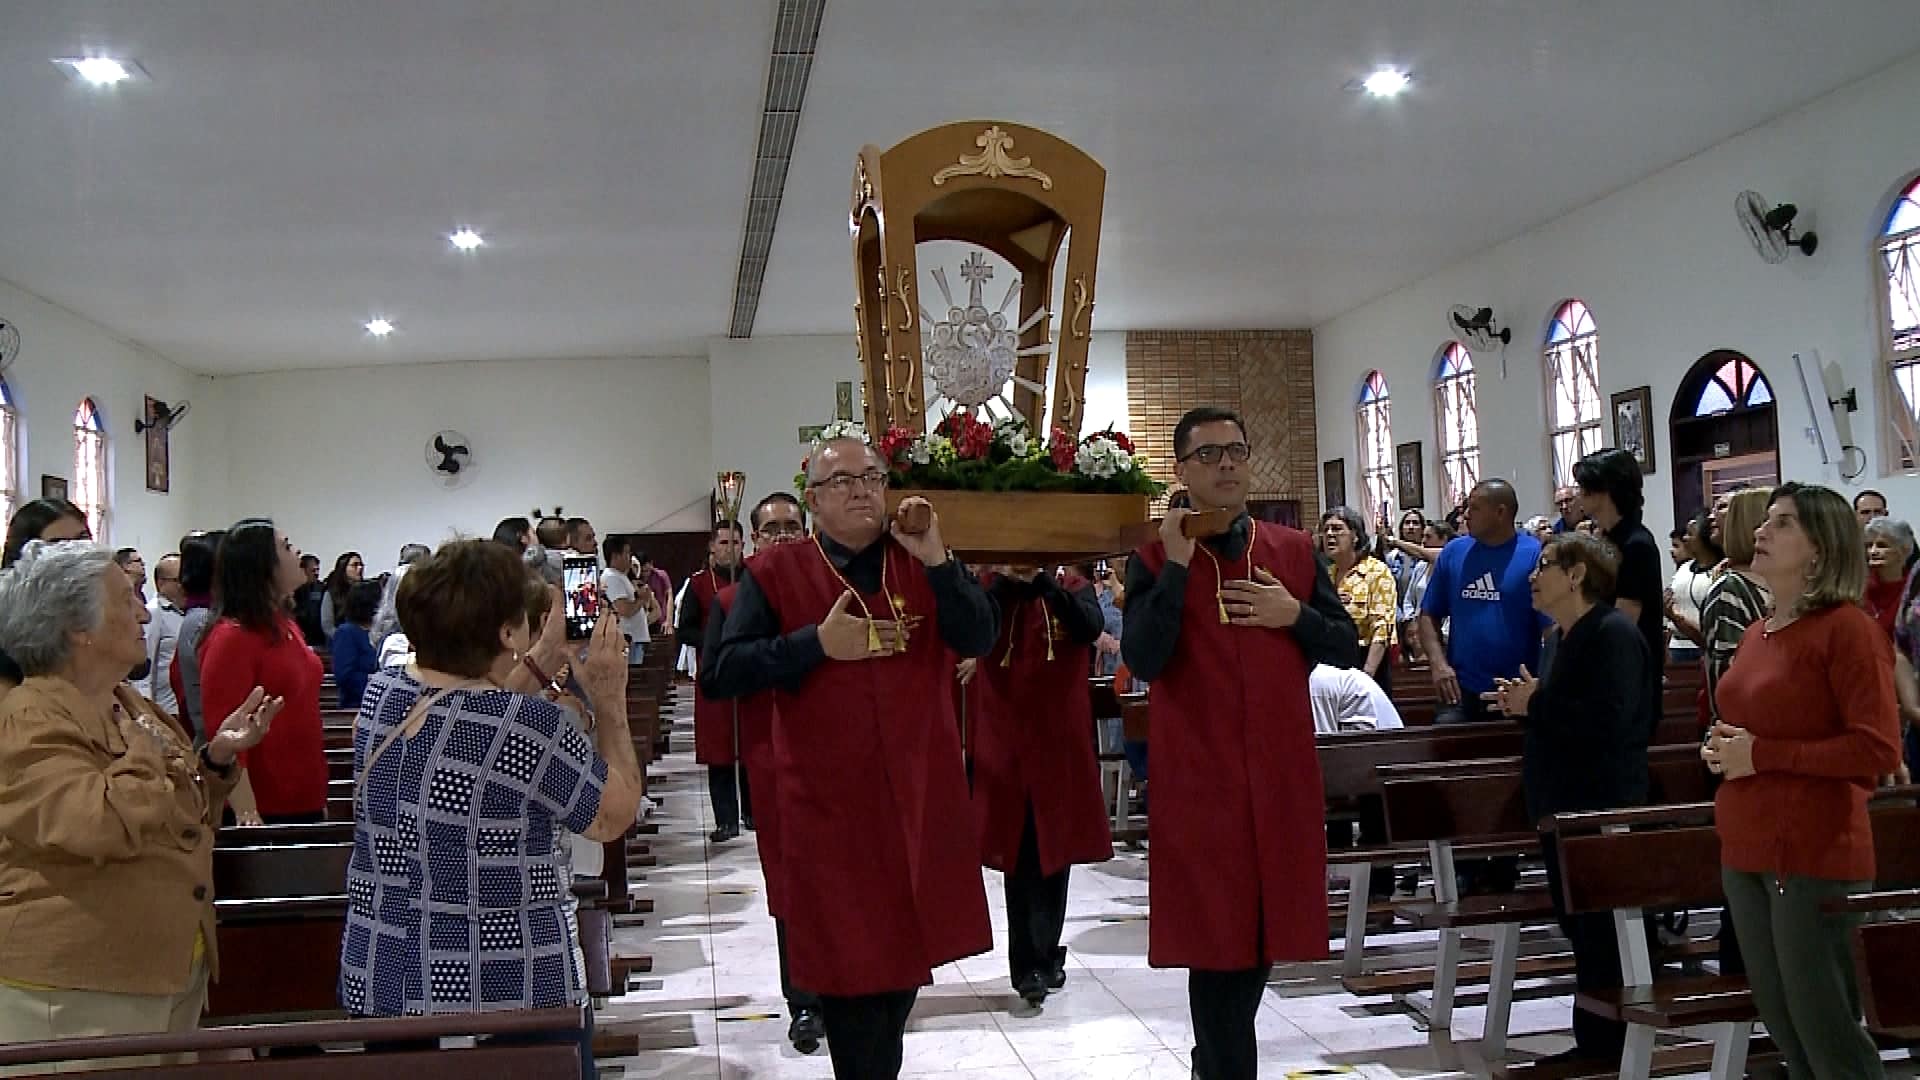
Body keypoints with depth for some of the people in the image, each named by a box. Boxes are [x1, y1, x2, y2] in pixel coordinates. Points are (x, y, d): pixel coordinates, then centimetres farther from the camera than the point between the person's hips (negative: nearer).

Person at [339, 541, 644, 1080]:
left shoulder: (379, 693, -2)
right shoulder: (529, 727, -22)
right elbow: (616, 815, -8)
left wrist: (538, 665, 13)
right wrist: (610, 700, -2)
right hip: (505, 999, -6)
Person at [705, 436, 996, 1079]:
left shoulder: (920, 562, 6)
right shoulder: (775, 574, -3)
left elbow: (979, 640, -6)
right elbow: (719, 674, -9)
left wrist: (936, 558, -17)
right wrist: (815, 644, -17)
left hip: (919, 793, 4)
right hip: (831, 803, -3)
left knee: (907, 944, 17)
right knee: (849, 959, 3)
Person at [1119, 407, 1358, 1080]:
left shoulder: (1294, 551, 7)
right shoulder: (1155, 558, -4)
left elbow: (1348, 648, 9)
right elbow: (1142, 661, -17)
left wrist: (1295, 615, -9)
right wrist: (1176, 565, -20)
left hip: (1282, 775, 4)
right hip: (1199, 779, -4)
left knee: (1265, 927, 15)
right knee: (1216, 938, 0)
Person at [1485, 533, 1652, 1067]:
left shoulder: (1613, 633, -15)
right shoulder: (1561, 636, 15)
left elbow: (1609, 721, -27)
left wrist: (1536, 704, -20)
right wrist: (1525, 704, 7)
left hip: (1602, 810, -10)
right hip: (1564, 803, 10)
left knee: (1602, 937, -2)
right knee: (1578, 928, 15)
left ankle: (1608, 1047, 8)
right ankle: (1592, 1041, 24)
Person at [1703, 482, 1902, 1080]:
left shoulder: (1847, 628, -11)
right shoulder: (1758, 632, 12)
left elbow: (1878, 750, -18)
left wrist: (1762, 754, -17)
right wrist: (1721, 747, 7)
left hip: (1815, 855, -8)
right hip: (1746, 848, 8)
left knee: (1826, 1028, 0)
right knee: (1779, 1020, 15)